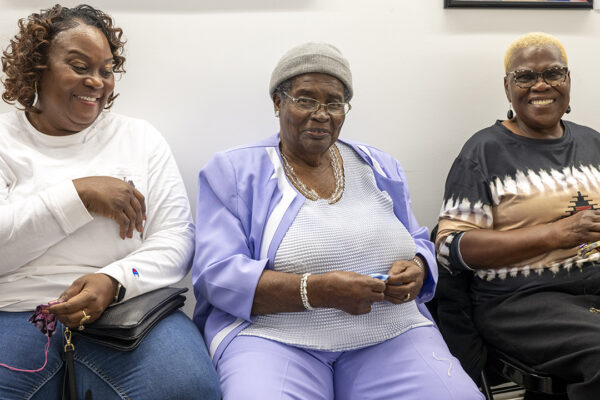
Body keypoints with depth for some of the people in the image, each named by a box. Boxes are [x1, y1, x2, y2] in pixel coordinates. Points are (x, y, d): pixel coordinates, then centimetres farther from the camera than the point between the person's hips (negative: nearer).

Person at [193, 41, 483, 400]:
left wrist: (416, 270, -6)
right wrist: (317, 291, -21)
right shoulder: (233, 172, 2)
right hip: (277, 336, -3)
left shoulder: (380, 168, 15)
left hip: (391, 333, 4)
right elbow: (218, 275, -8)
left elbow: (419, 244, 20)